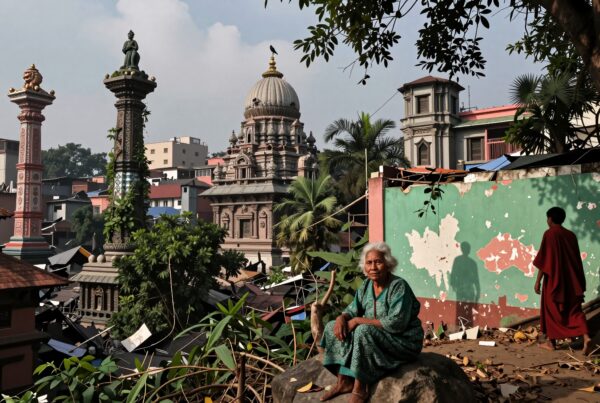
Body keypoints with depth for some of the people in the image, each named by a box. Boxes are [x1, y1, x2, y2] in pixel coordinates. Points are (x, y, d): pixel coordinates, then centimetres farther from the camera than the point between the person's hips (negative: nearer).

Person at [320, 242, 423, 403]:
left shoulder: (399, 286, -20)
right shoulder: (367, 284, 2)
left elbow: (396, 324, -28)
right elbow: (353, 310, 8)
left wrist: (358, 320, -25)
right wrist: (342, 318, -17)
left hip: (403, 341, -8)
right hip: (377, 337, 8)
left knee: (363, 331, -33)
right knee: (333, 327, -4)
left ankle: (359, 389, -22)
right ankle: (344, 381, -5)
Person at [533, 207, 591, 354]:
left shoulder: (550, 234, -10)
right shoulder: (571, 235, 9)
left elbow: (544, 260, -13)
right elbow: (577, 260, 13)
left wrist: (538, 280, -9)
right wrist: (578, 282, 20)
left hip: (554, 279, -5)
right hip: (571, 280, 5)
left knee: (551, 309, 8)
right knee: (575, 310, 7)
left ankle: (551, 342, 15)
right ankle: (586, 337, -12)